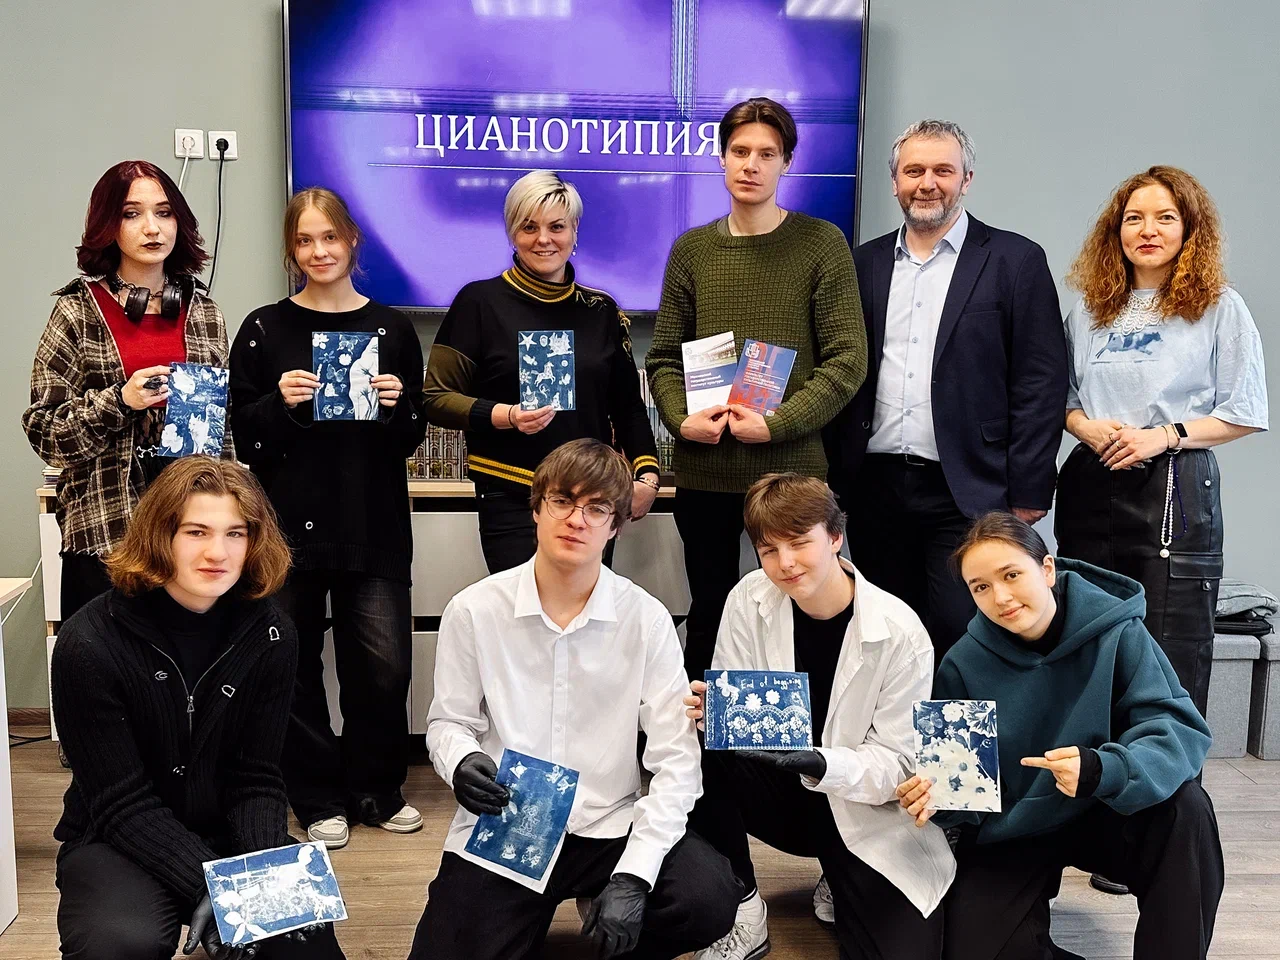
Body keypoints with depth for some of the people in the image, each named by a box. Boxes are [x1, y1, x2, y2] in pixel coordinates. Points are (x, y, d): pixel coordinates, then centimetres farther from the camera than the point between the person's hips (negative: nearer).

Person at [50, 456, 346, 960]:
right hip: (115, 842, -2)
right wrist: (209, 888, -29)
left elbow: (256, 780, -6)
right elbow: (122, 804, -17)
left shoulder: (269, 634, -7)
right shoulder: (90, 644, -17)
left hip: (229, 835, 2)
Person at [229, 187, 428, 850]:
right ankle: (319, 799, 21)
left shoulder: (391, 328, 8)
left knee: (384, 667, -1)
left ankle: (375, 789, 21)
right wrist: (281, 403, -14)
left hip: (374, 525, 1)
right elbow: (245, 437, 3)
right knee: (295, 665, 4)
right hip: (288, 523, 0)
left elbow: (412, 439, 10)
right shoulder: (265, 330, 4)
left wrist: (397, 405, -10)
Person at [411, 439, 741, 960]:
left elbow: (676, 758, -9)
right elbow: (449, 721, 7)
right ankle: (527, 916, 17)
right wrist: (460, 763, -18)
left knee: (710, 899, -23)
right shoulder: (474, 610, -6)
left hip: (610, 826, 0)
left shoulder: (646, 618, -7)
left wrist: (634, 874, -18)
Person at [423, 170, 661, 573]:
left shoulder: (601, 311, 10)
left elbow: (627, 405, 16)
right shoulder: (480, 302, 0)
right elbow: (437, 398, -1)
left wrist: (647, 473, 3)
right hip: (512, 503, -3)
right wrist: (505, 416, -17)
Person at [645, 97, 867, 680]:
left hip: (792, 465, -2)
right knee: (709, 615, 13)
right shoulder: (692, 249, 8)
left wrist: (776, 424, -15)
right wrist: (682, 419, -8)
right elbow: (663, 357, 10)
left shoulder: (822, 244, -1)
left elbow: (848, 359, -6)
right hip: (704, 468, 3)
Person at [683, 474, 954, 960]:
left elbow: (895, 762, -14)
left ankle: (840, 883, 13)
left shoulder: (899, 633, -17)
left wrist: (821, 764, -33)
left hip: (867, 814, -2)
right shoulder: (749, 600, -9)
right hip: (781, 791, 3)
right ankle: (743, 915, -6)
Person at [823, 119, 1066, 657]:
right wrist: (834, 478, 7)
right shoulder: (865, 263, 12)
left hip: (966, 494, -3)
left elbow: (1039, 384, -3)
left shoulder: (1016, 261, 1)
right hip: (876, 488, 4)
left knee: (960, 642, -6)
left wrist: (1028, 494, -8)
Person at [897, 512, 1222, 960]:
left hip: (1101, 813, 0)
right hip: (1007, 834, 0)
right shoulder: (963, 664, -13)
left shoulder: (1115, 633, -16)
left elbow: (1180, 729, -25)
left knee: (1185, 809, -29)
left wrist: (1102, 770, -43)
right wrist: (935, 793, -31)